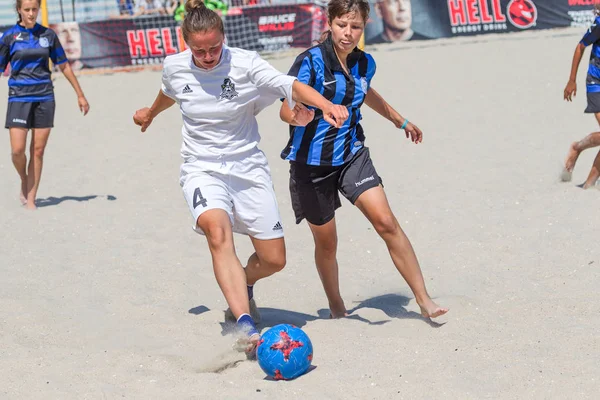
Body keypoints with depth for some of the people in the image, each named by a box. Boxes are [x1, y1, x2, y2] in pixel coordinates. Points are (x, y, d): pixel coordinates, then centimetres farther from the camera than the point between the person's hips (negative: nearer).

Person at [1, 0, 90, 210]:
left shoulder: (48, 35, 5)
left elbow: (64, 66, 13)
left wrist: (80, 94, 14)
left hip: (44, 97, 2)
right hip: (19, 97, -2)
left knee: (38, 151, 1)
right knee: (17, 150, -11)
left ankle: (30, 200, 8)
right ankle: (24, 180, 19)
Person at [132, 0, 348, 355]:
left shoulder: (245, 64, -13)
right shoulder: (174, 67, -4)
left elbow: (289, 86, -26)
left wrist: (327, 106, -45)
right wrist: (151, 113, 42)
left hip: (248, 166, 0)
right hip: (202, 169, 0)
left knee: (274, 259, 0)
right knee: (216, 230, -32)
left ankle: (243, 283, 38)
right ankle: (246, 325, -40)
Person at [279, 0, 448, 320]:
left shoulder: (365, 64, 2)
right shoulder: (311, 62, -15)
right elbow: (285, 109, -17)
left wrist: (400, 120, 39)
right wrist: (299, 117, -41)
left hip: (352, 155, 3)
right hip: (312, 162, -3)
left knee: (386, 222, -13)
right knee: (326, 241, 7)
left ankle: (424, 300, -9)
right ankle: (336, 308, 31)